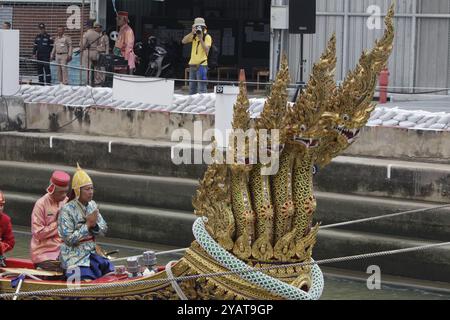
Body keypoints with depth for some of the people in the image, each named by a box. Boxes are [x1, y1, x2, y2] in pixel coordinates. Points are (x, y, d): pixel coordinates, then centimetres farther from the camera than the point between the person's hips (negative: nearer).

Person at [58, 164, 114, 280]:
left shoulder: (92, 205, 6)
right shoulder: (67, 210, -14)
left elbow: (104, 230, 8)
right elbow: (69, 239, -18)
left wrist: (94, 225, -14)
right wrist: (88, 225, -18)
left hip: (91, 252, 7)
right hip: (74, 257, -7)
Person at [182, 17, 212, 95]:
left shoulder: (207, 37, -5)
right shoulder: (193, 36, 10)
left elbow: (206, 50, -16)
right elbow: (183, 41, -4)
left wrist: (201, 39, -22)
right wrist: (192, 33, -14)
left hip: (201, 65, -6)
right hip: (193, 64, 6)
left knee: (201, 88, -10)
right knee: (192, 88, 13)